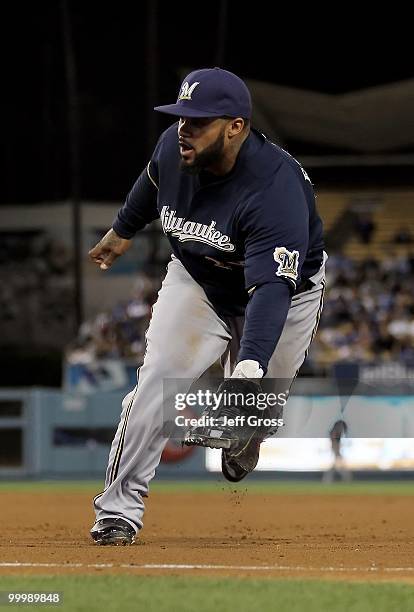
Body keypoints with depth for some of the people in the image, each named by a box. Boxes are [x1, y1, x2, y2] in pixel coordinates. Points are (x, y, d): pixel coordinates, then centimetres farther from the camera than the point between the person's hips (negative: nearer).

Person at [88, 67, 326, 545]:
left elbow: (271, 289, -47)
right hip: (196, 281, 3)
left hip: (284, 289, -3)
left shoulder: (276, 187, -39)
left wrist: (250, 369, -58)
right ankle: (119, 507, -9)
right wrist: (123, 229, 23)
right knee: (158, 380, -13)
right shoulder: (173, 147, -21)